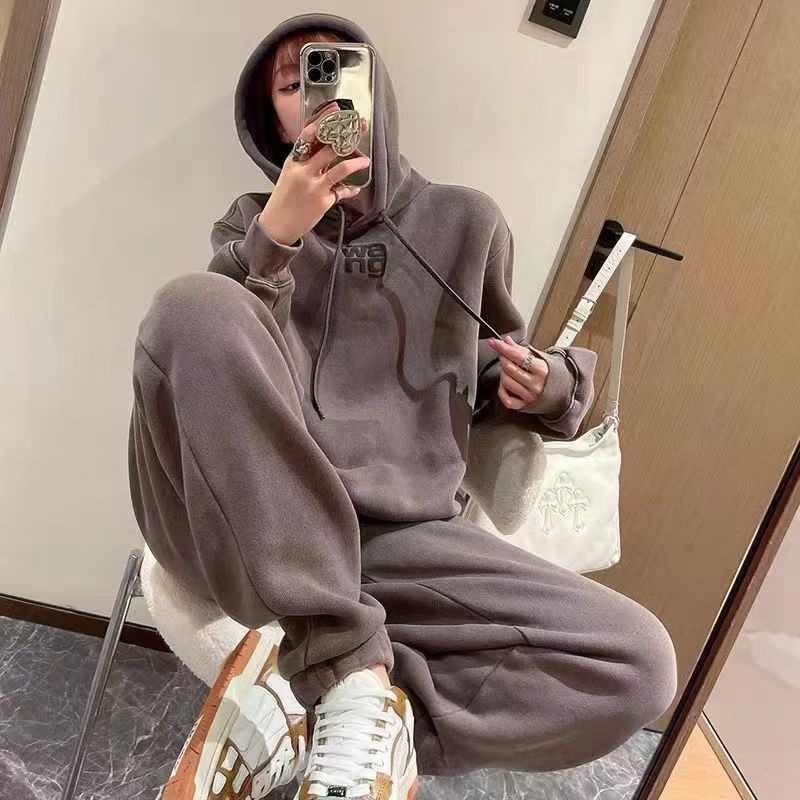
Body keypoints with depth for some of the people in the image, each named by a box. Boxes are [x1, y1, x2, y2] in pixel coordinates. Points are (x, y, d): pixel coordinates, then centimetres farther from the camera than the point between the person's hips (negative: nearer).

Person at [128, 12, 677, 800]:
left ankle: (302, 690, -16)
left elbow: (489, 379, 22)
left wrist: (546, 386, -1)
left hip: (402, 534, 1)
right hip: (248, 516, 0)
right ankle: (349, 661, -24)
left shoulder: (465, 221, 14)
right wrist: (274, 240, -14)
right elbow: (204, 348, 0)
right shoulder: (253, 220, 15)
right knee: (194, 305, -29)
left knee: (637, 664, -15)